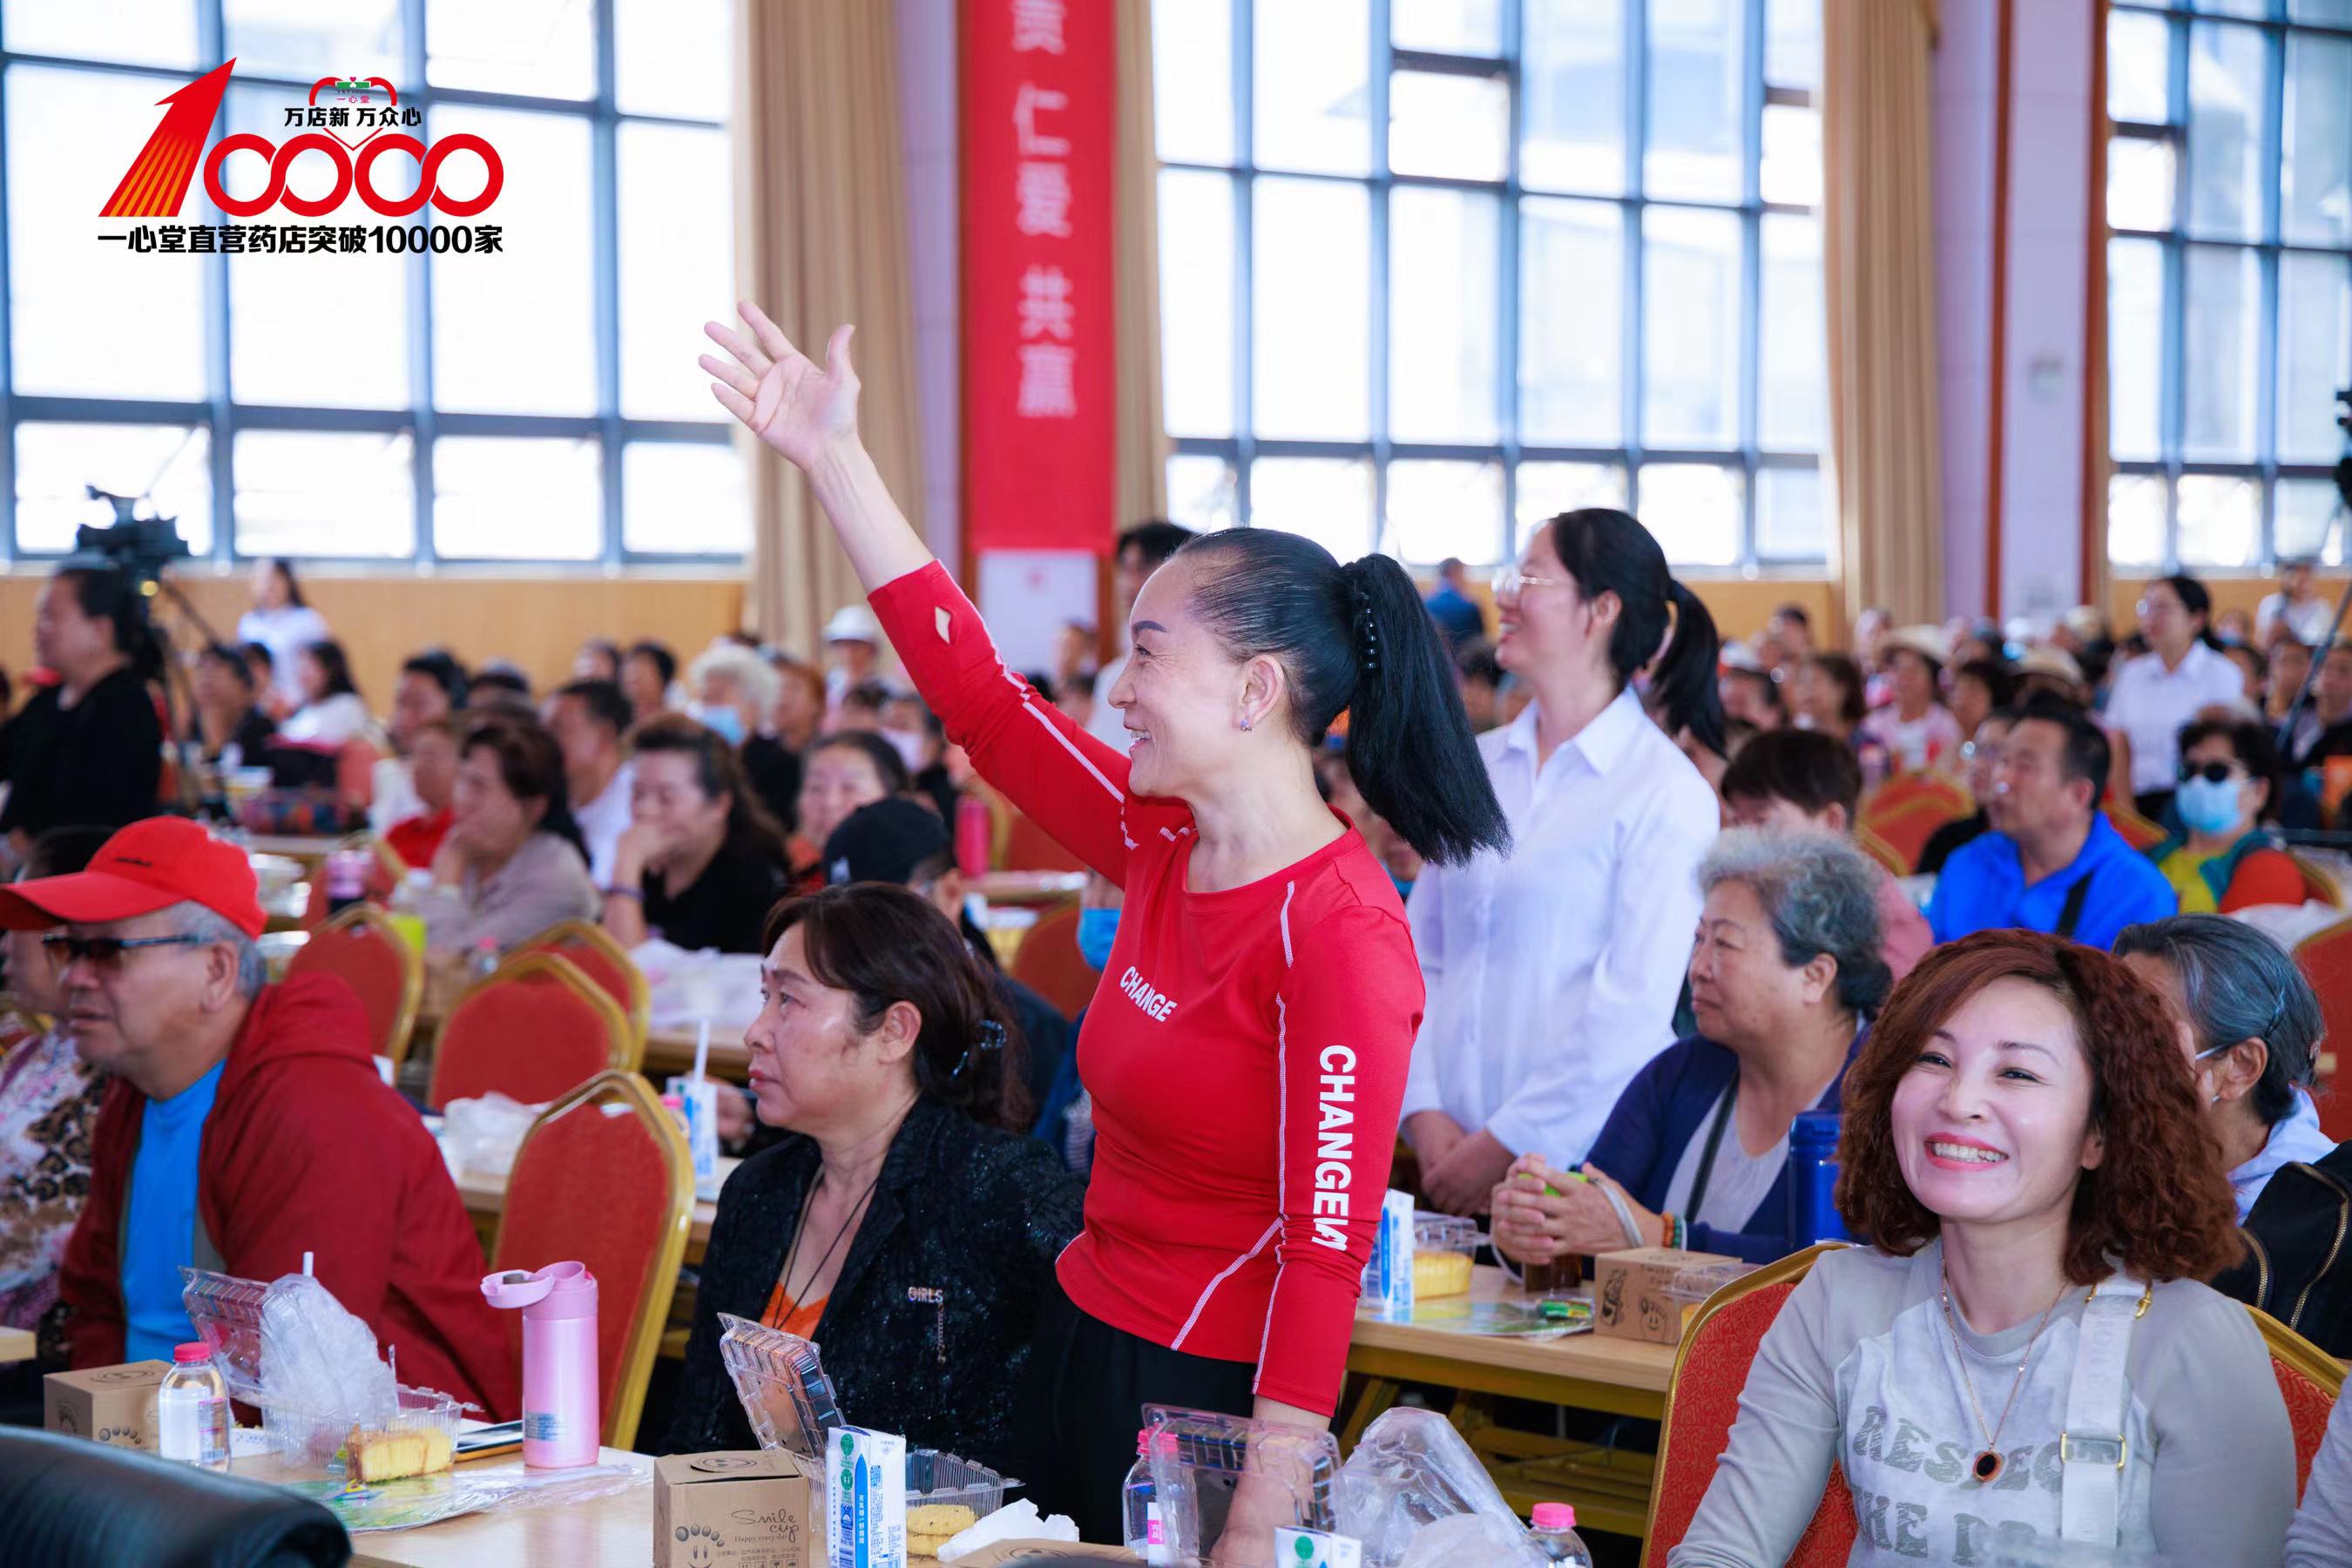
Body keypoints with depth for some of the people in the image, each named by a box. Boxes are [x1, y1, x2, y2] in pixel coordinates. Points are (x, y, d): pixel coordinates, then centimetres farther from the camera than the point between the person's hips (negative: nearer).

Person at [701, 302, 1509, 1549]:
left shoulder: (1342, 936, -21)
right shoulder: (1162, 847, 2)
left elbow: (1327, 1250, -23)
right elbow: (975, 695, 9)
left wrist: (1259, 1529, -26)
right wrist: (833, 456, 9)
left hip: (1210, 1397, -8)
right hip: (1084, 1342, 8)